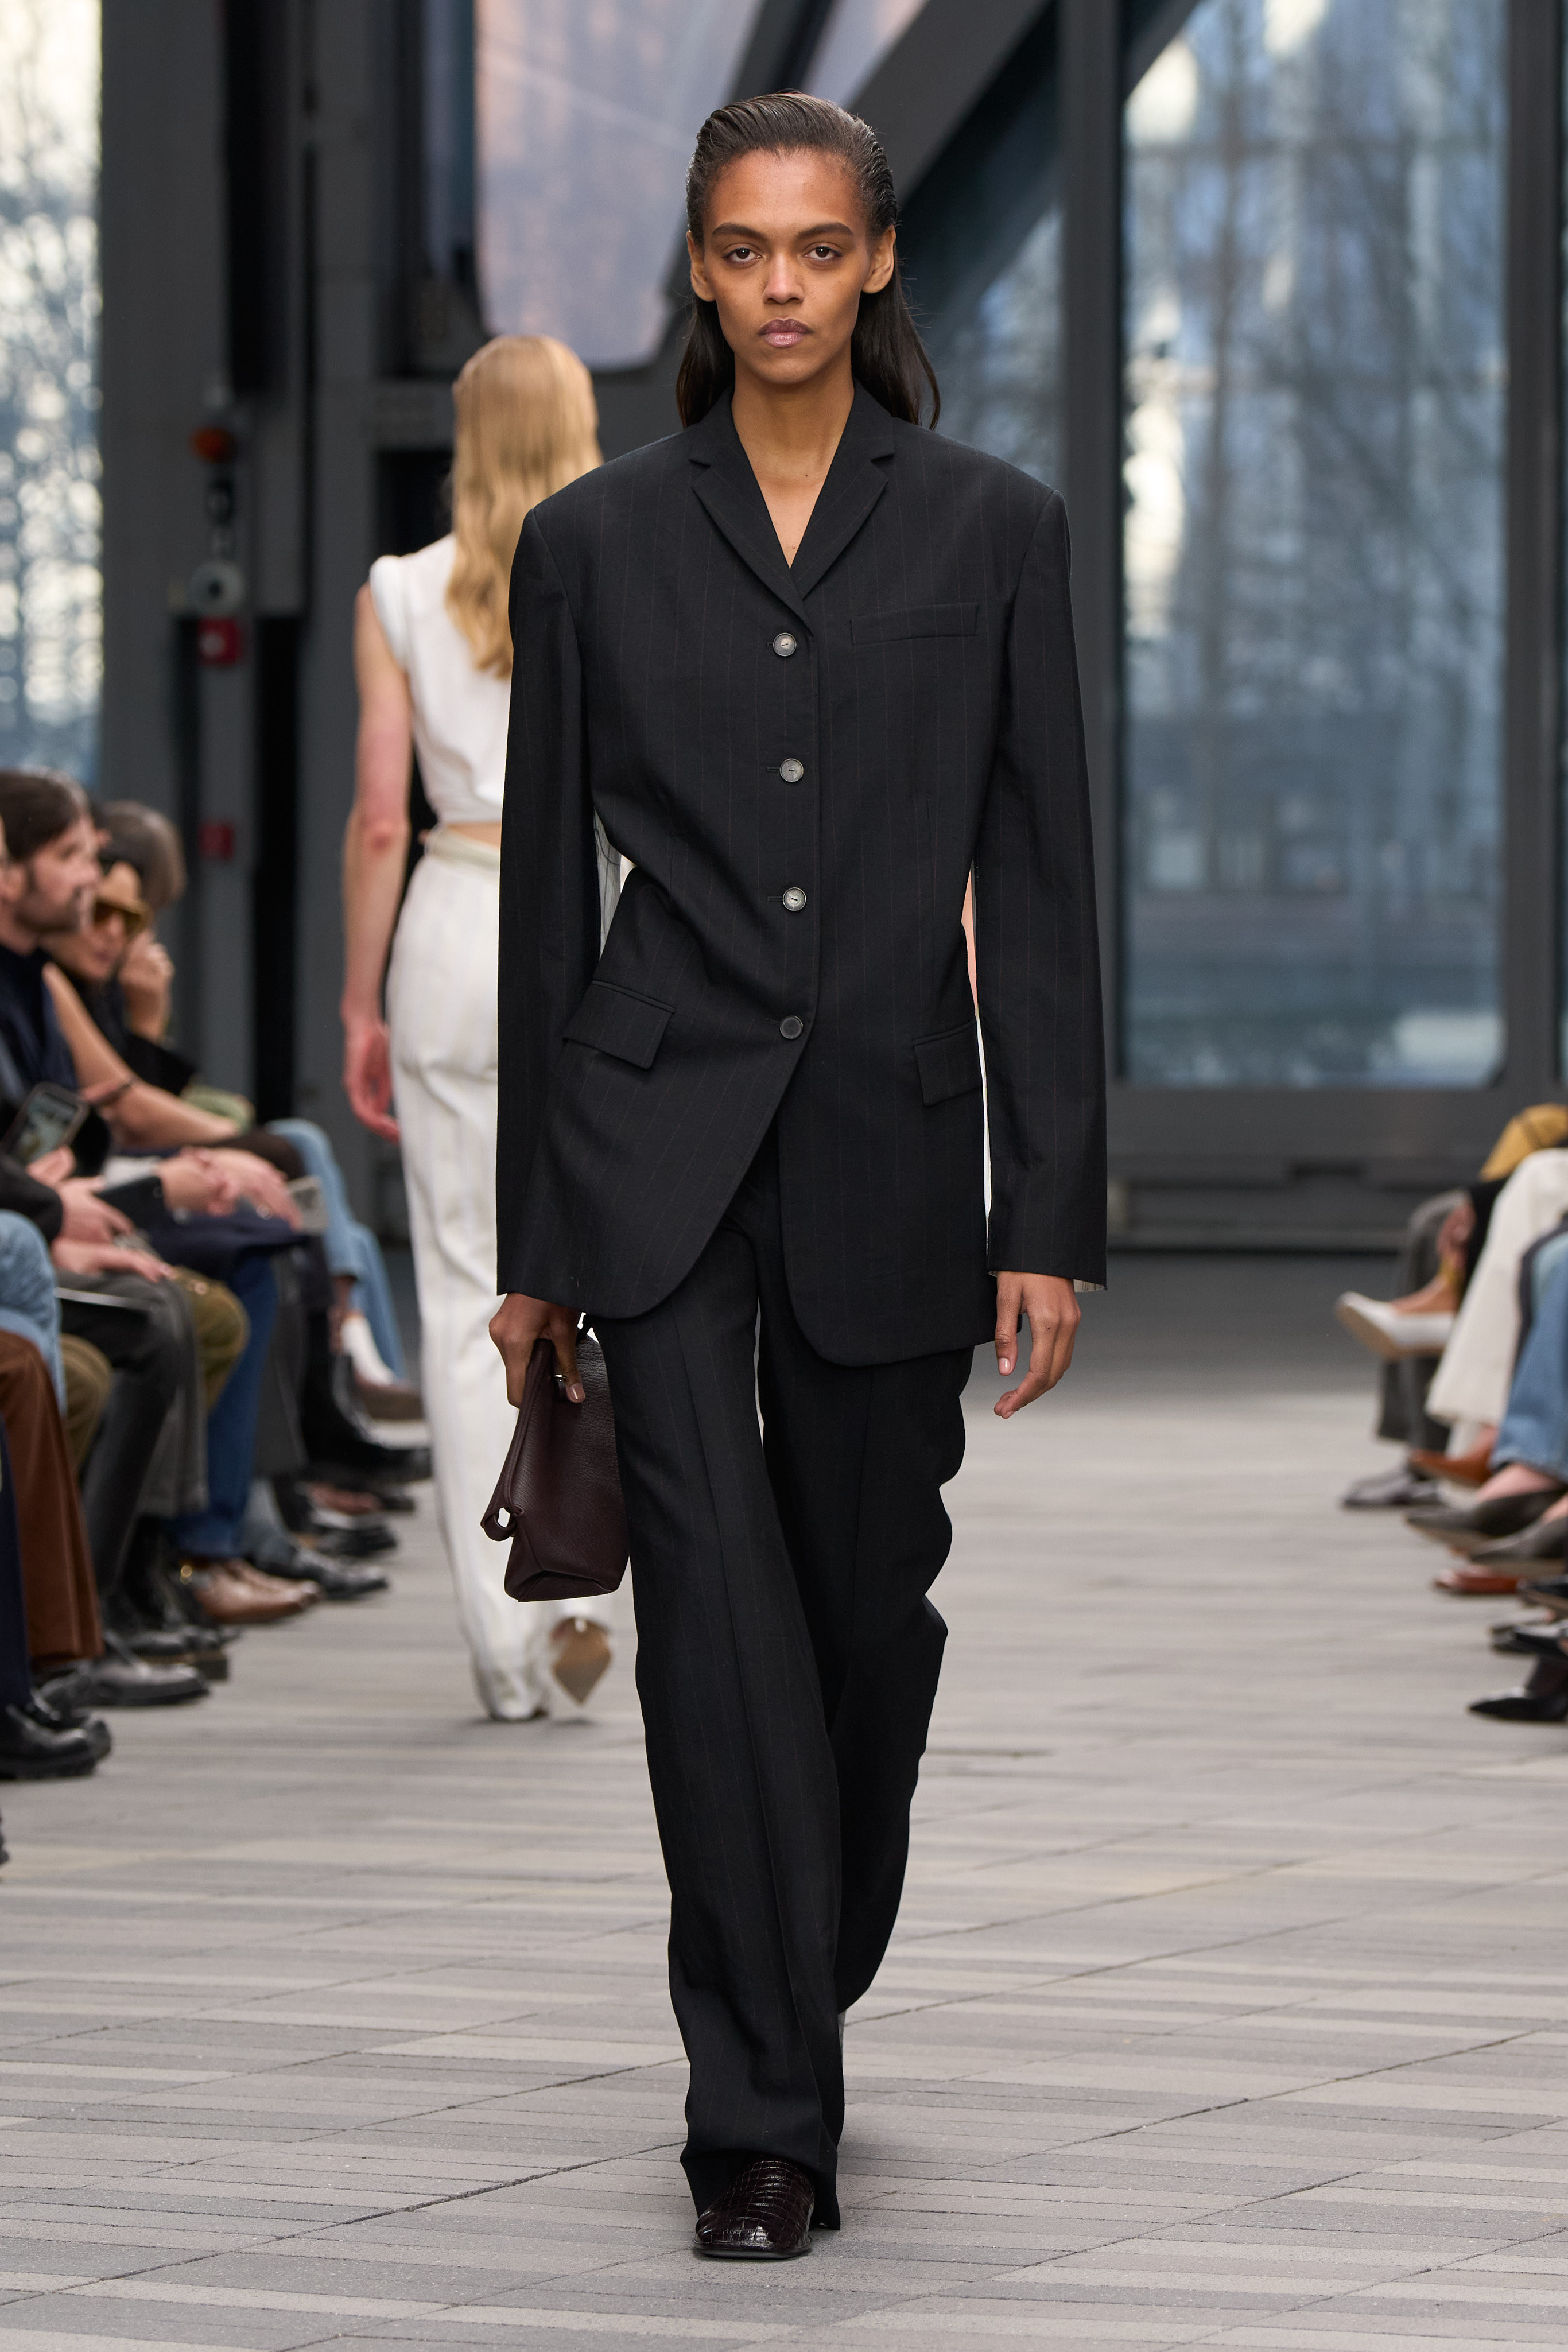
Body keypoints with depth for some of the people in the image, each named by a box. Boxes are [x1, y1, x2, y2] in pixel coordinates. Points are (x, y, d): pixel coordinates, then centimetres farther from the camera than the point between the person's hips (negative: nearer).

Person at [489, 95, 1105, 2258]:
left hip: (889, 1148, 1)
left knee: (867, 1621, 11)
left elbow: (1040, 887, 1)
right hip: (663, 1140, -1)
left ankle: (797, 2023, 34)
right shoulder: (595, 543, 4)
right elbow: (546, 889, 7)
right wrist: (532, 1239, 6)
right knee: (718, 1608, -12)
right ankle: (762, 2124, -10)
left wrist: (1051, 1215, -5)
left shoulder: (991, 531, 2)